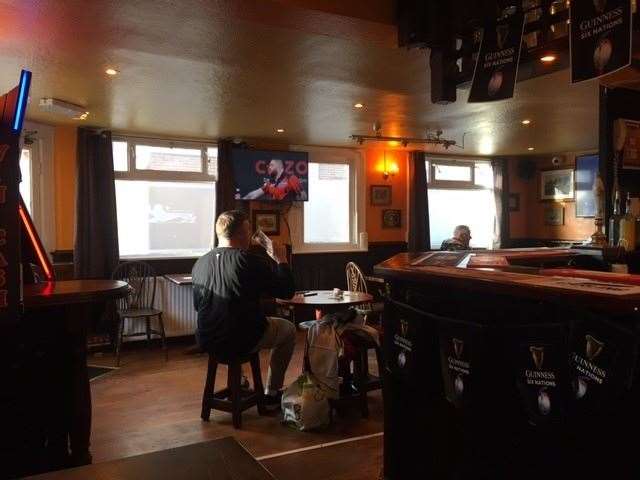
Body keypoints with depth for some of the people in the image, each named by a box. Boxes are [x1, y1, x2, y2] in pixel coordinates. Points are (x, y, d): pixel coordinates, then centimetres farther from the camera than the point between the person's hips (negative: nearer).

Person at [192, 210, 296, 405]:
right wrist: (281, 260, 6)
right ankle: (272, 393, 26)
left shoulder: (200, 263, 1)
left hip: (206, 342, 6)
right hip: (243, 342, -6)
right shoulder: (250, 262, -16)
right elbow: (287, 291, -8)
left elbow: (198, 306, 13)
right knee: (288, 329, 21)